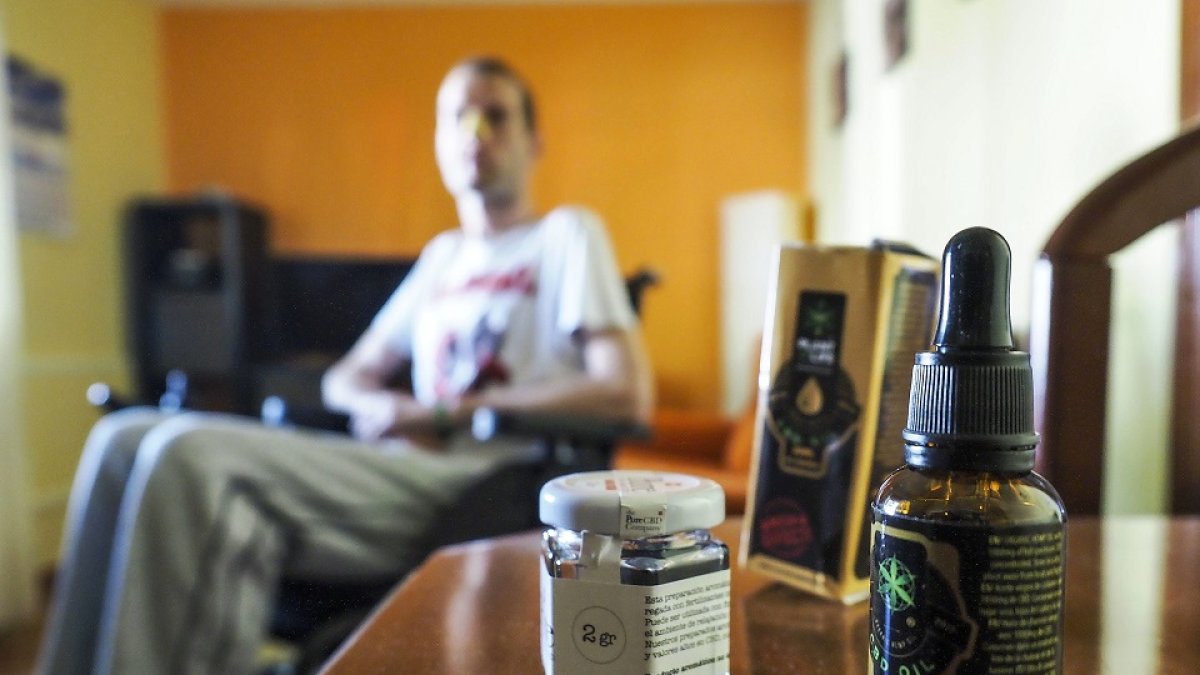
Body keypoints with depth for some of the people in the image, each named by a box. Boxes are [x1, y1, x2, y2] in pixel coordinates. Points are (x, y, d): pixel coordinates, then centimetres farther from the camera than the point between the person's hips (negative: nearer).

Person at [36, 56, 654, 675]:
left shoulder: (567, 234, 5)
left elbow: (628, 394, -9)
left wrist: (445, 412, -8)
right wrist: (383, 407, 0)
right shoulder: (444, 254, 26)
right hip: (404, 471, 7)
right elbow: (347, 377, 28)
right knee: (126, 437, -9)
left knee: (188, 458, -26)